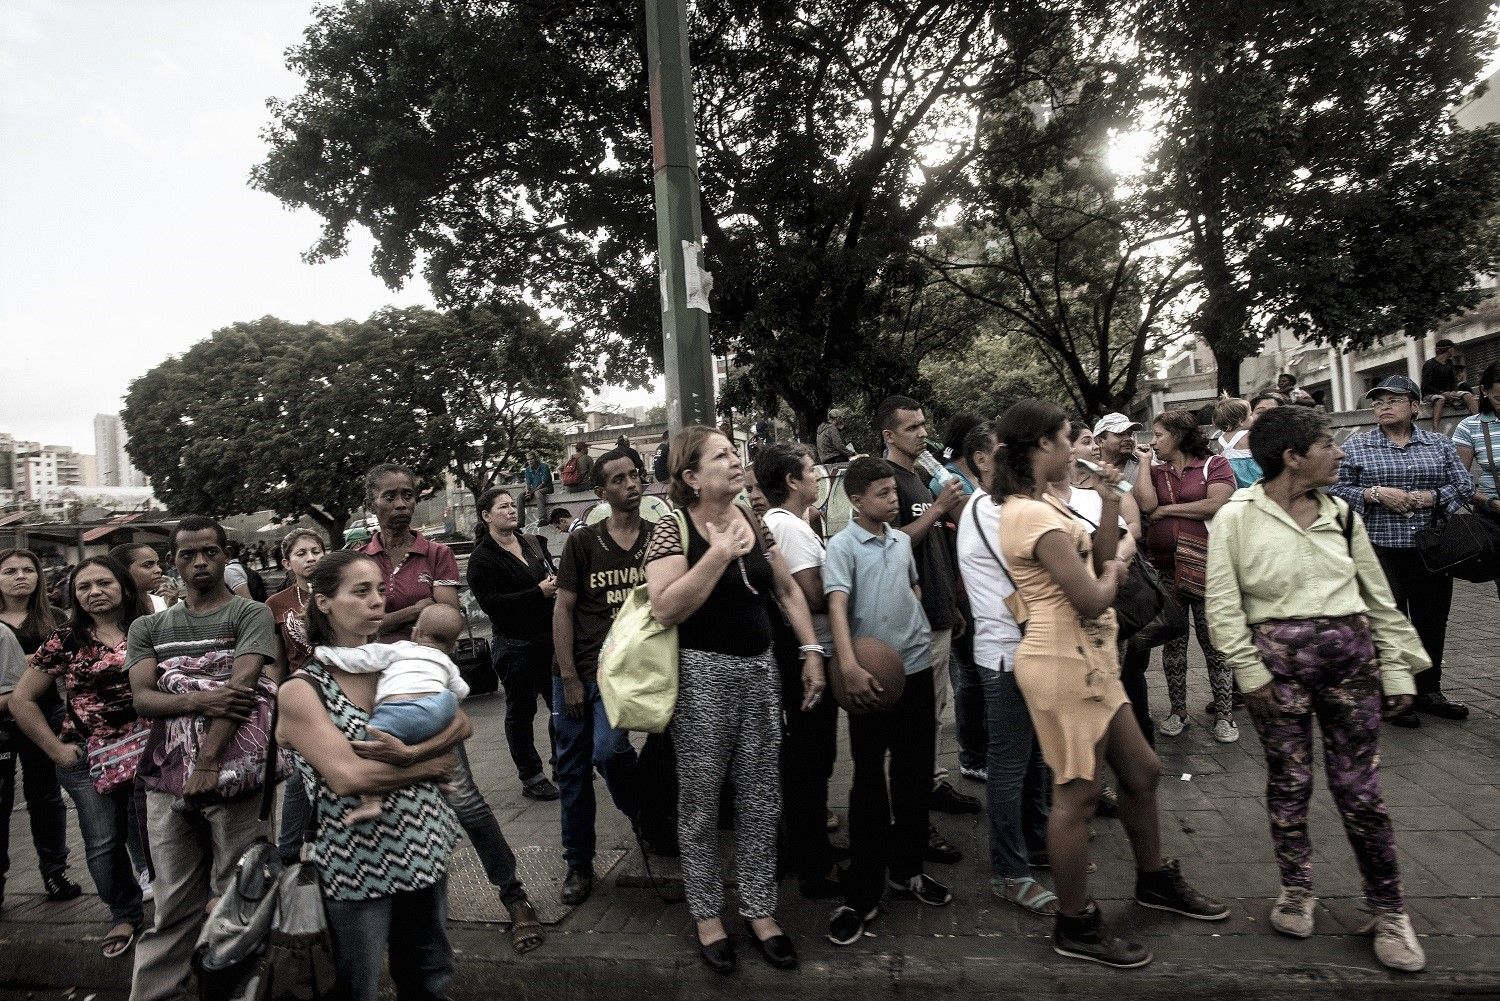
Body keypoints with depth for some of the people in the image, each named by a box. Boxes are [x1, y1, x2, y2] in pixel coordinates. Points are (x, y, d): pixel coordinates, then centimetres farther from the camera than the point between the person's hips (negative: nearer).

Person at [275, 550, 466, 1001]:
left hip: (425, 844, 5)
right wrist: (428, 767, -13)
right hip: (356, 860, -4)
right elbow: (346, 777, -22)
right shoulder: (301, 690, -12)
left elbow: (460, 723, -4)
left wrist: (410, 752, -22)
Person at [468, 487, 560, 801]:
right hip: (516, 644, -6)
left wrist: (557, 584, 1)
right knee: (521, 711, 6)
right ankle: (531, 777, 18)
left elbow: (553, 576, 25)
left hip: (550, 638, 6)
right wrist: (539, 593, -22)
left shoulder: (532, 544, 10)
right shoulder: (481, 559, -9)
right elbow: (491, 602, -19)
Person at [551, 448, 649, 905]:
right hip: (578, 671, 1)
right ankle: (579, 864, 26)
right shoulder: (582, 542, 0)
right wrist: (569, 679, -6)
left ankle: (646, 817, 12)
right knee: (572, 768, 8)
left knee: (609, 750, -20)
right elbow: (563, 610, 0)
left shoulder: (658, 538, 2)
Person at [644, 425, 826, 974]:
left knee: (761, 799, 12)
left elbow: (788, 590, 14)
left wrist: (811, 651, 6)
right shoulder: (672, 529, -11)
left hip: (760, 671, 5)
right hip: (702, 677, -5)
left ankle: (760, 909, 28)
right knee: (700, 803, 8)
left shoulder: (752, 521, 6)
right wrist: (719, 554, -26)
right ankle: (707, 914, 27)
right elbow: (665, 609, -23)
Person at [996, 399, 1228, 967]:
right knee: (1077, 795, 2)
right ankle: (1075, 927, 18)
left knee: (1141, 772, 22)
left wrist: (1109, 503, 8)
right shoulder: (1034, 516, -21)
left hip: (1087, 661, 10)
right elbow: (1093, 598, -23)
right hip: (1064, 665, -10)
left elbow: (1099, 560, 14)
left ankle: (1153, 880, 43)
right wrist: (1111, 575, -2)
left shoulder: (1040, 505, 11)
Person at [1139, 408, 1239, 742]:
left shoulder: (1214, 465, -1)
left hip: (1205, 566, -4)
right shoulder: (1155, 472, 11)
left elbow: (1216, 505, -16)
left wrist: (1167, 509, -7)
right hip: (1163, 569, 4)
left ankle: (1224, 715, 15)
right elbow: (1145, 504, -7)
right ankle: (1178, 711, 23)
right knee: (1172, 642, 11)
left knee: (1214, 642, 2)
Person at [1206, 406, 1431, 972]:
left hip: (1351, 656, 3)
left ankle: (1388, 910, 24)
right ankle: (1296, 890, 29)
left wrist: (1396, 667, 8)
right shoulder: (1238, 516, -7)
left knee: (1360, 789, 7)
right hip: (1278, 659, -3)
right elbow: (1223, 602, -7)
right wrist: (1249, 669, -10)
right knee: (1289, 783, 9)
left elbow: (1378, 596, 12)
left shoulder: (1340, 513, 8)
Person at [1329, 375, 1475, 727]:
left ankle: (1429, 690, 28)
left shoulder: (1440, 444, 9)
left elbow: (1464, 486, 6)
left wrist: (1430, 497, -11)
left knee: (1432, 622, 12)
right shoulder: (1355, 446, 0)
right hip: (1381, 550, -3)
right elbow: (1336, 491, -4)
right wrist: (1376, 494, -17)